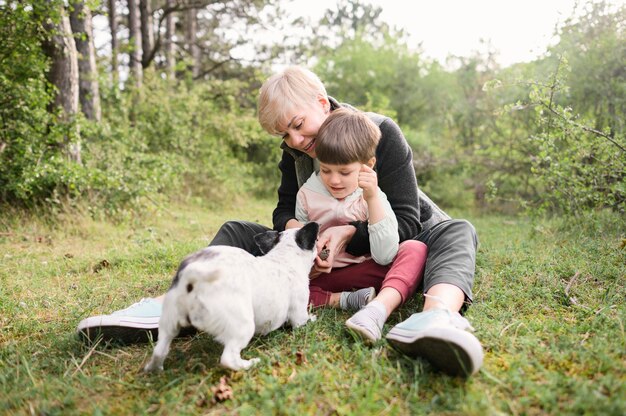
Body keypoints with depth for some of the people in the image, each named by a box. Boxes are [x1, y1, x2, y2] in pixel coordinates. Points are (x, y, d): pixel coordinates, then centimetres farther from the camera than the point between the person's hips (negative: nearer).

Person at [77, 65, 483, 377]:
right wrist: (296, 228, -25)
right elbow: (284, 210, -2)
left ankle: (438, 315, -68)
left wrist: (350, 231, -34)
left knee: (457, 231, -35)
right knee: (238, 232, -10)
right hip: (328, 251, 4)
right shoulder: (294, 152, -4)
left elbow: (407, 221, -19)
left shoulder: (382, 132, -17)